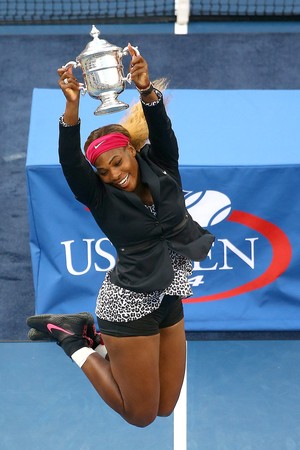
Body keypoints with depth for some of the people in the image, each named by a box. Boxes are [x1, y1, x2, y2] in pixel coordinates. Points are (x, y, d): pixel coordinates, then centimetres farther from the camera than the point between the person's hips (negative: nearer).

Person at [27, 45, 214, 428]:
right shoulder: (101, 197, -13)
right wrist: (72, 106, -45)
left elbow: (161, 130, -20)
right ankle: (71, 337, 20)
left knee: (165, 408, 17)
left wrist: (146, 91, -40)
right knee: (141, 416, 7)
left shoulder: (162, 170, -3)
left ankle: (95, 336, 29)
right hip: (130, 303, -5)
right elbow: (70, 161, -29)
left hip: (168, 299, 5)